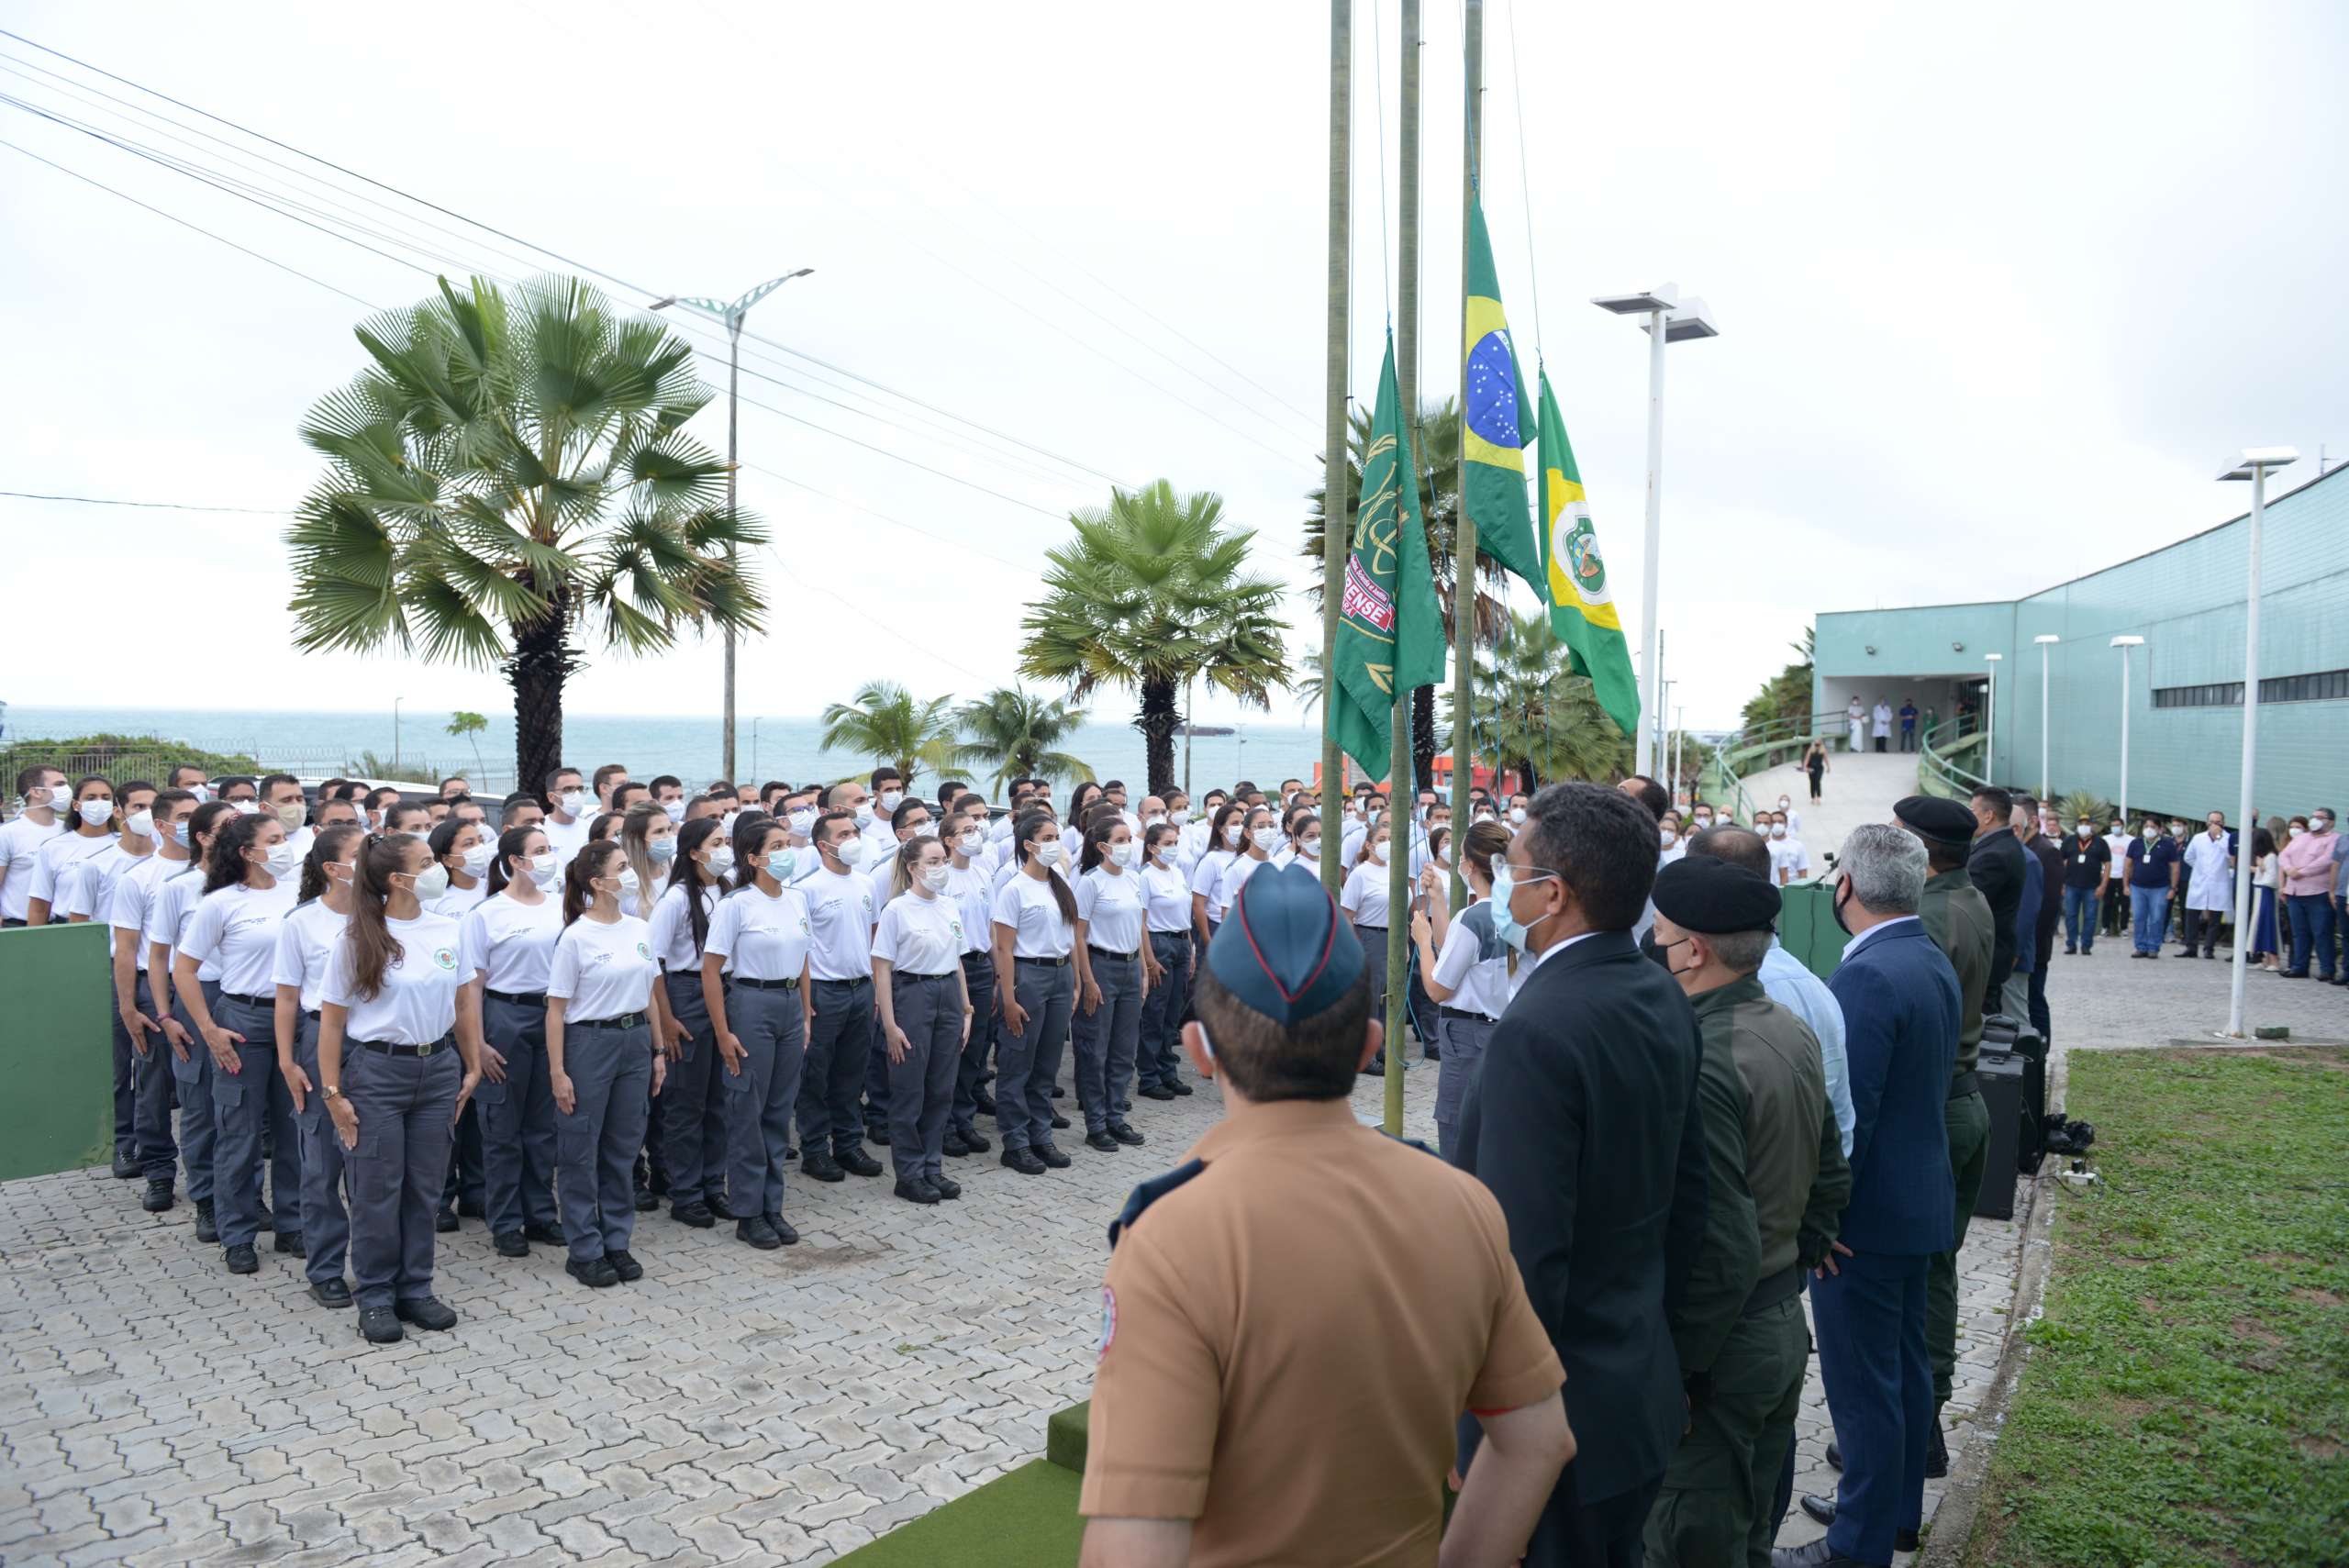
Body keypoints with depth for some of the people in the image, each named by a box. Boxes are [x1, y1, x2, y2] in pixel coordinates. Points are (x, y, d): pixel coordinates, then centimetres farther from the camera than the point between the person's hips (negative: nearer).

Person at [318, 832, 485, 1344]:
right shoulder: (358, 939, -9)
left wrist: (473, 1067, 10)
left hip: (438, 1068, 4)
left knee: (425, 1187, 11)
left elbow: (464, 1003, 11)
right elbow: (332, 1018, -6)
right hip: (376, 1071, -4)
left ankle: (416, 1289, 24)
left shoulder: (448, 929, 2)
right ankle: (375, 1297, 20)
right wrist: (333, 1092, -8)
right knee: (377, 1191, 6)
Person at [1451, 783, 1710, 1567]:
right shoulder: (1664, 1001, 0)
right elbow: (1686, 1200, 9)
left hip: (1558, 1421, -8)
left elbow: (1525, 1263, -27)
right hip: (1645, 1395, 8)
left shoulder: (1537, 1032, -27)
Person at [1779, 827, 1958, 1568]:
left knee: (1861, 1383, 3)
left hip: (1866, 1216, -10)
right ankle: (1898, 1508, 38)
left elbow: (1848, 1110, -26)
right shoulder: (1934, 962, 6)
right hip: (1920, 1200, 10)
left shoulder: (1867, 976, -24)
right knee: (1905, 1363, 22)